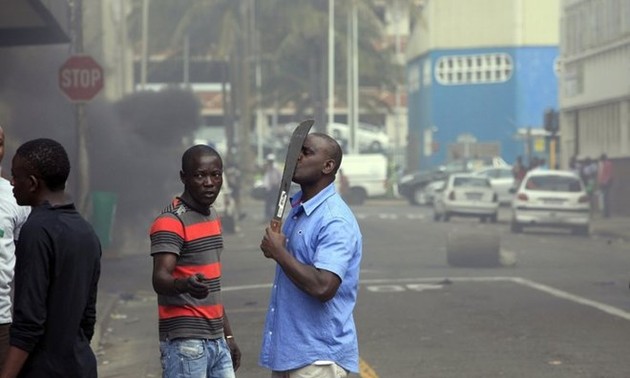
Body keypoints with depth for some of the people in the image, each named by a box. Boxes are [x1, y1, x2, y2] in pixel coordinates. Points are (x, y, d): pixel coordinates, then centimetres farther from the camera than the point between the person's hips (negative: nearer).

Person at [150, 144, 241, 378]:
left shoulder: (213, 217, 16)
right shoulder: (171, 222, -11)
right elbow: (160, 279, -25)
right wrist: (185, 285, -46)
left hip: (216, 341, 9)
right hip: (185, 342, -9)